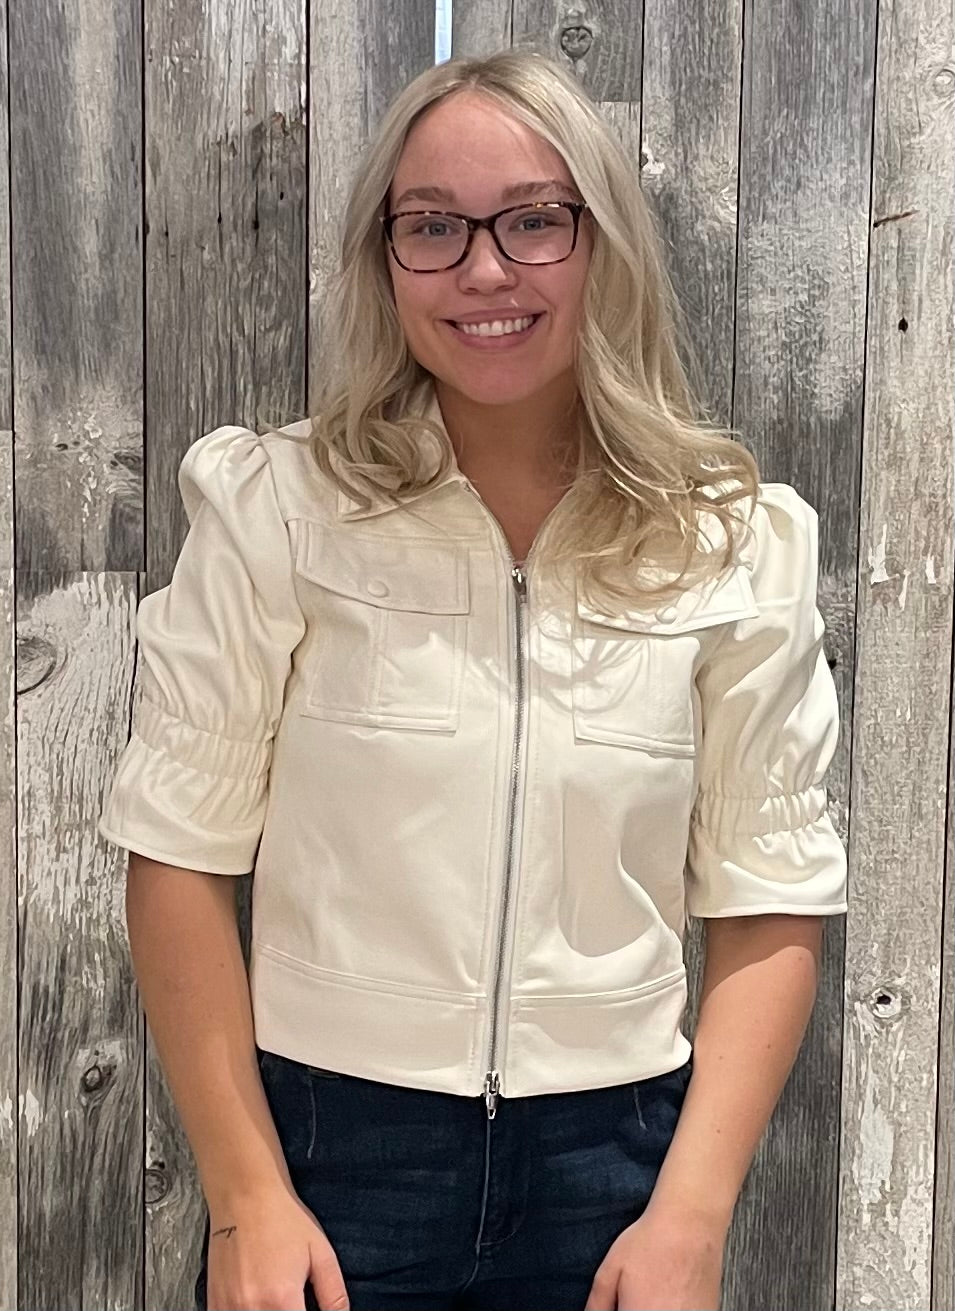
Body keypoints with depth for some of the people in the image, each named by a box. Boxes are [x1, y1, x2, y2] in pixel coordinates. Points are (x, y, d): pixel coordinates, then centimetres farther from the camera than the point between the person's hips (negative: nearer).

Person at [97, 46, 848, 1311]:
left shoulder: (740, 547, -4)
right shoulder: (278, 509, -8)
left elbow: (772, 904, -2)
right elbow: (182, 857, -6)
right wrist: (245, 1197, -8)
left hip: (613, 1160, 2)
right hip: (327, 1142, -1)